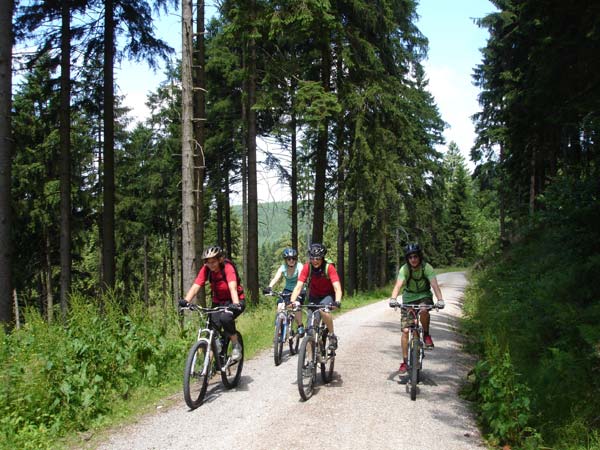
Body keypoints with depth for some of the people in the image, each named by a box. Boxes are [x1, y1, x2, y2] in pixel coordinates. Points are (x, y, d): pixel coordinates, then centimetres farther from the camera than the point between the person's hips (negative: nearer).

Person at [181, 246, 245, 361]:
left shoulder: (228, 267, -23)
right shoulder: (206, 269, -11)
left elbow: (232, 287, -36)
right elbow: (195, 287, -21)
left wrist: (235, 304, -53)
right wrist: (186, 301, -38)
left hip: (235, 301, -4)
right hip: (218, 302, 5)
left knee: (225, 317, -33)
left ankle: (236, 346, -10)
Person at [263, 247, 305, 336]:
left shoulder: (299, 266, -17)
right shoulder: (283, 267, -9)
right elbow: (276, 278, -24)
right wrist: (269, 287, -43)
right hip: (287, 289, 3)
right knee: (280, 306, -20)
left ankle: (300, 326, -10)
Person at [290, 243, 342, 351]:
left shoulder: (329, 268, -26)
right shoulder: (307, 268, -20)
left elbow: (337, 288, -34)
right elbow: (298, 287, -26)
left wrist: (337, 302, -53)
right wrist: (292, 301, -42)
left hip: (328, 295, -3)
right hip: (314, 296, 3)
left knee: (324, 310, -34)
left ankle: (332, 335, -13)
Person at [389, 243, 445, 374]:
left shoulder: (427, 267, -20)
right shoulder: (404, 269, -19)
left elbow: (434, 284, -32)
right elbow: (398, 285, -33)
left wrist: (440, 300, -49)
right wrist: (393, 298, -52)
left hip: (424, 296, -1)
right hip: (409, 298, 1)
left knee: (423, 311, -38)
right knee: (405, 330, -5)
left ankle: (426, 335, -10)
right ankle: (405, 362, 6)